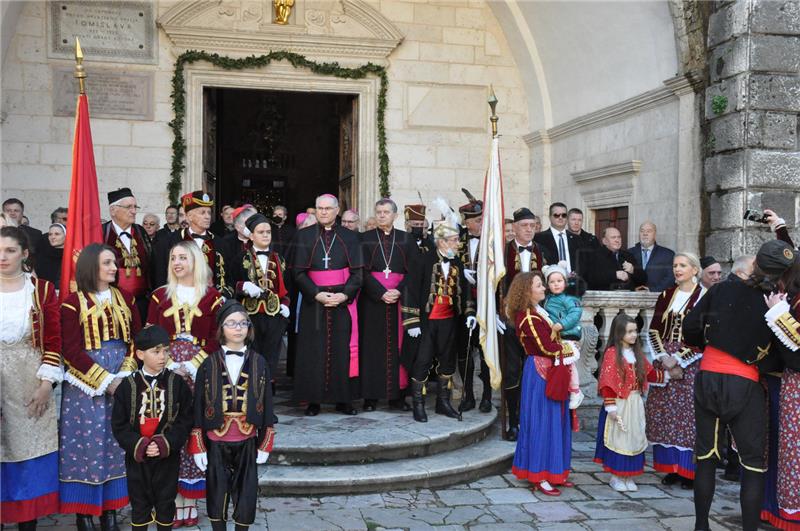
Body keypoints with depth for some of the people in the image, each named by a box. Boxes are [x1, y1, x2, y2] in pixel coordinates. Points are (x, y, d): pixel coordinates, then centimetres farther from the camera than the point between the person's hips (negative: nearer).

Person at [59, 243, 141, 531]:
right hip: (86, 382, -4)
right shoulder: (73, 302, -5)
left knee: (117, 442, 7)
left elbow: (137, 338, 6)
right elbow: (72, 350, -10)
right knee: (86, 442, -1)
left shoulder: (125, 298, 8)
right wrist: (105, 380, -14)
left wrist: (126, 374, -9)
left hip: (123, 379, 4)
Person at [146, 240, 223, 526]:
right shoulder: (160, 295, 9)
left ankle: (190, 500, 6)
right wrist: (169, 366, -8)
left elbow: (215, 338, 0)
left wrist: (191, 366, -10)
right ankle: (173, 501, 4)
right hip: (166, 369, 1)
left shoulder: (212, 296, 4)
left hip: (199, 371, -1)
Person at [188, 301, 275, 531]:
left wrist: (265, 445, 0)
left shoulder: (259, 363, -2)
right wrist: (198, 447, -4)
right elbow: (198, 407, -2)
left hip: (247, 442, 1)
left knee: (246, 491, 8)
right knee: (217, 492, 9)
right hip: (216, 443, 0)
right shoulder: (209, 365, -5)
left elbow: (266, 404, 2)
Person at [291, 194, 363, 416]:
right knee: (313, 351, 1)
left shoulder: (349, 237, 6)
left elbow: (357, 272, 2)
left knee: (342, 350, 2)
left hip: (343, 301, 1)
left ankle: (343, 399, 11)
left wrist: (344, 294, -13)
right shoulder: (304, 236, 5)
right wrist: (317, 294, -14)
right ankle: (313, 400, 8)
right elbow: (299, 271, -1)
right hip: (313, 302, 0)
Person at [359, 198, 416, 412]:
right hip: (372, 299, -1)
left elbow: (411, 270, 2)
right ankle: (370, 396, 6)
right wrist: (381, 293, -15)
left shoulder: (405, 239, 8)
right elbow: (363, 271, -3)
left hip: (399, 299, 1)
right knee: (372, 346, 0)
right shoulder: (366, 239, 5)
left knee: (397, 346, 2)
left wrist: (398, 291, -13)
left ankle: (397, 396, 8)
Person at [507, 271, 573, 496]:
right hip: (540, 374, -9)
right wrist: (567, 348, -7)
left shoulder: (538, 311, 12)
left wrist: (560, 345, -5)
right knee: (542, 422, -3)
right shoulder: (528, 318, -18)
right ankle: (539, 477, 6)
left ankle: (553, 471, 24)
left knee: (554, 421, 14)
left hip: (549, 372, 9)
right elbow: (548, 348, -20)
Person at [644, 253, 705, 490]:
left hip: (690, 365, -5)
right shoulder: (665, 296, 11)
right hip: (664, 361, 5)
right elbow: (653, 330, 11)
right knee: (663, 413, 4)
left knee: (688, 413, -4)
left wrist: (678, 359, -14)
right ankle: (671, 467, 14)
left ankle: (689, 471, 6)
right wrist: (662, 356, -4)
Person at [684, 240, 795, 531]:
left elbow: (689, 328, 2)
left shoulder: (722, 290, -1)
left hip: (707, 378, 3)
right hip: (745, 386, -3)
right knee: (753, 464, 8)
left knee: (706, 456, 13)